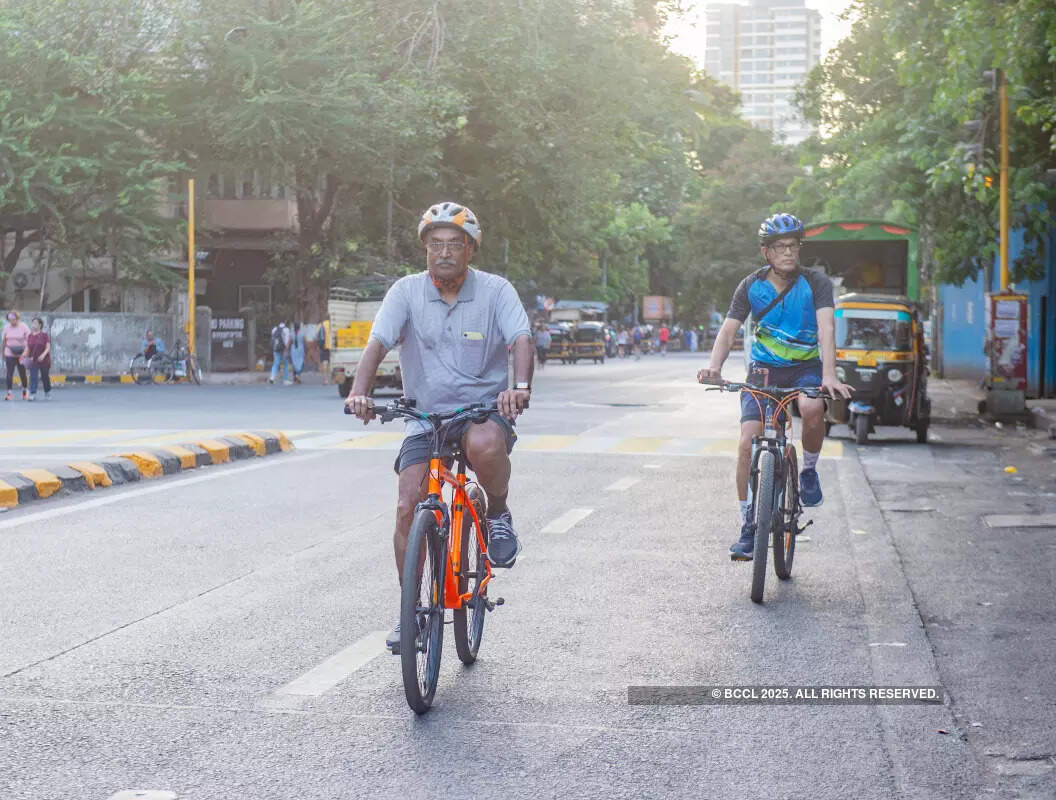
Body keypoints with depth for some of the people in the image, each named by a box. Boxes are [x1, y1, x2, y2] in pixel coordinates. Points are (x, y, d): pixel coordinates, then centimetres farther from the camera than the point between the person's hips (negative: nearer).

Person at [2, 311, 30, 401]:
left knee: (22, 373, 6)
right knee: (9, 373, -6)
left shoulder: (23, 327, -6)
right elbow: (4, 341, 10)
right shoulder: (6, 327, 3)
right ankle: (9, 393, -6)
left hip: (21, 355, -2)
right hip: (9, 354, 2)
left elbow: (29, 340, -6)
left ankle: (24, 391, 27)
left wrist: (25, 351, -16)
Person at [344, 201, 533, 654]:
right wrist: (360, 391, -32)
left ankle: (498, 514, -7)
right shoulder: (407, 291, -2)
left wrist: (520, 387, -39)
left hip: (483, 408, -2)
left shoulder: (496, 290, -5)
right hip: (425, 417, 2)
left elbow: (522, 340, -19)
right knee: (408, 509, -11)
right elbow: (377, 343, -13)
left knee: (484, 445, -38)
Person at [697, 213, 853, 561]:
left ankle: (809, 470, -5)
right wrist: (714, 366, -31)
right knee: (747, 443, -15)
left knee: (812, 409, -36)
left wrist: (829, 375, -40)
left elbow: (826, 326, -25)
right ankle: (747, 527, -4)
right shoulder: (751, 286, -6)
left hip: (806, 367, -1)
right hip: (764, 369, 2)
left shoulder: (815, 283, -12)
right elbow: (728, 331, -11)